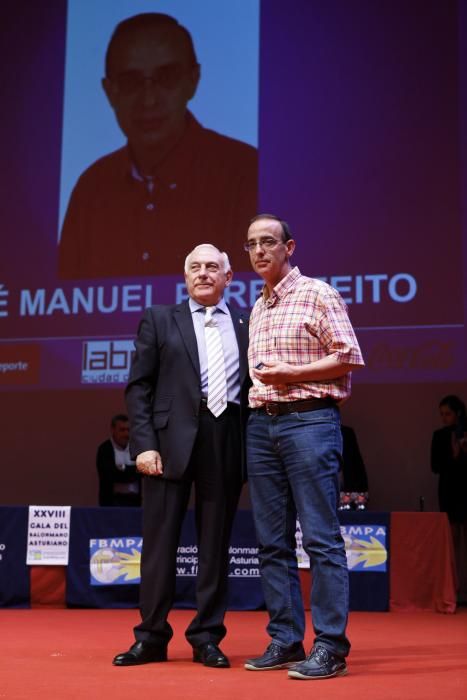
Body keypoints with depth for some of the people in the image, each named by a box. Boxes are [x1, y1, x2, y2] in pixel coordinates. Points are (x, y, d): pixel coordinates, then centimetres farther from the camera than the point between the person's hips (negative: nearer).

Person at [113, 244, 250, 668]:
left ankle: (207, 637, 16)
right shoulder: (159, 320, 9)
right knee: (159, 541, 2)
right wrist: (144, 443, -8)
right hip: (171, 441, -1)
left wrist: (252, 447, 0)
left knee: (216, 544, 6)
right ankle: (152, 637, 13)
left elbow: (254, 389, 10)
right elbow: (138, 387, 3)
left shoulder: (247, 326, 12)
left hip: (228, 443, 1)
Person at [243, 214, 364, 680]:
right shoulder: (257, 309, 19)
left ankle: (330, 647, -2)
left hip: (309, 420, -7)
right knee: (272, 541, 7)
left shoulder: (317, 294, -1)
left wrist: (292, 373, -13)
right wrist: (261, 381, 5)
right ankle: (284, 641, 14)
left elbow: (349, 357, -7)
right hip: (262, 424, 7)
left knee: (321, 538, -7)